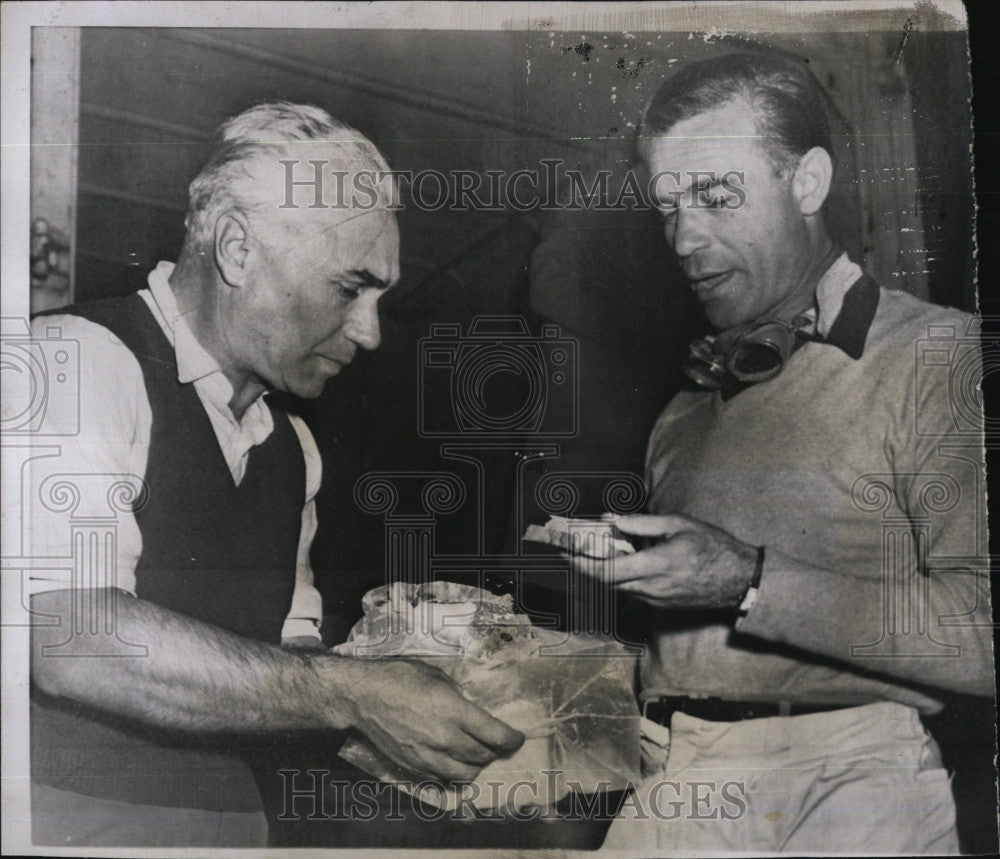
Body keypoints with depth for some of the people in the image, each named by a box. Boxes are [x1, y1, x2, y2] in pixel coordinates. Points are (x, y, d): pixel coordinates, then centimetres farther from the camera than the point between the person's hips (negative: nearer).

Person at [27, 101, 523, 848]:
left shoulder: (291, 449, 10)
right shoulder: (82, 357, -13)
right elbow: (70, 640, -24)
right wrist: (350, 693, -23)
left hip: (227, 814, 7)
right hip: (68, 813, -6)